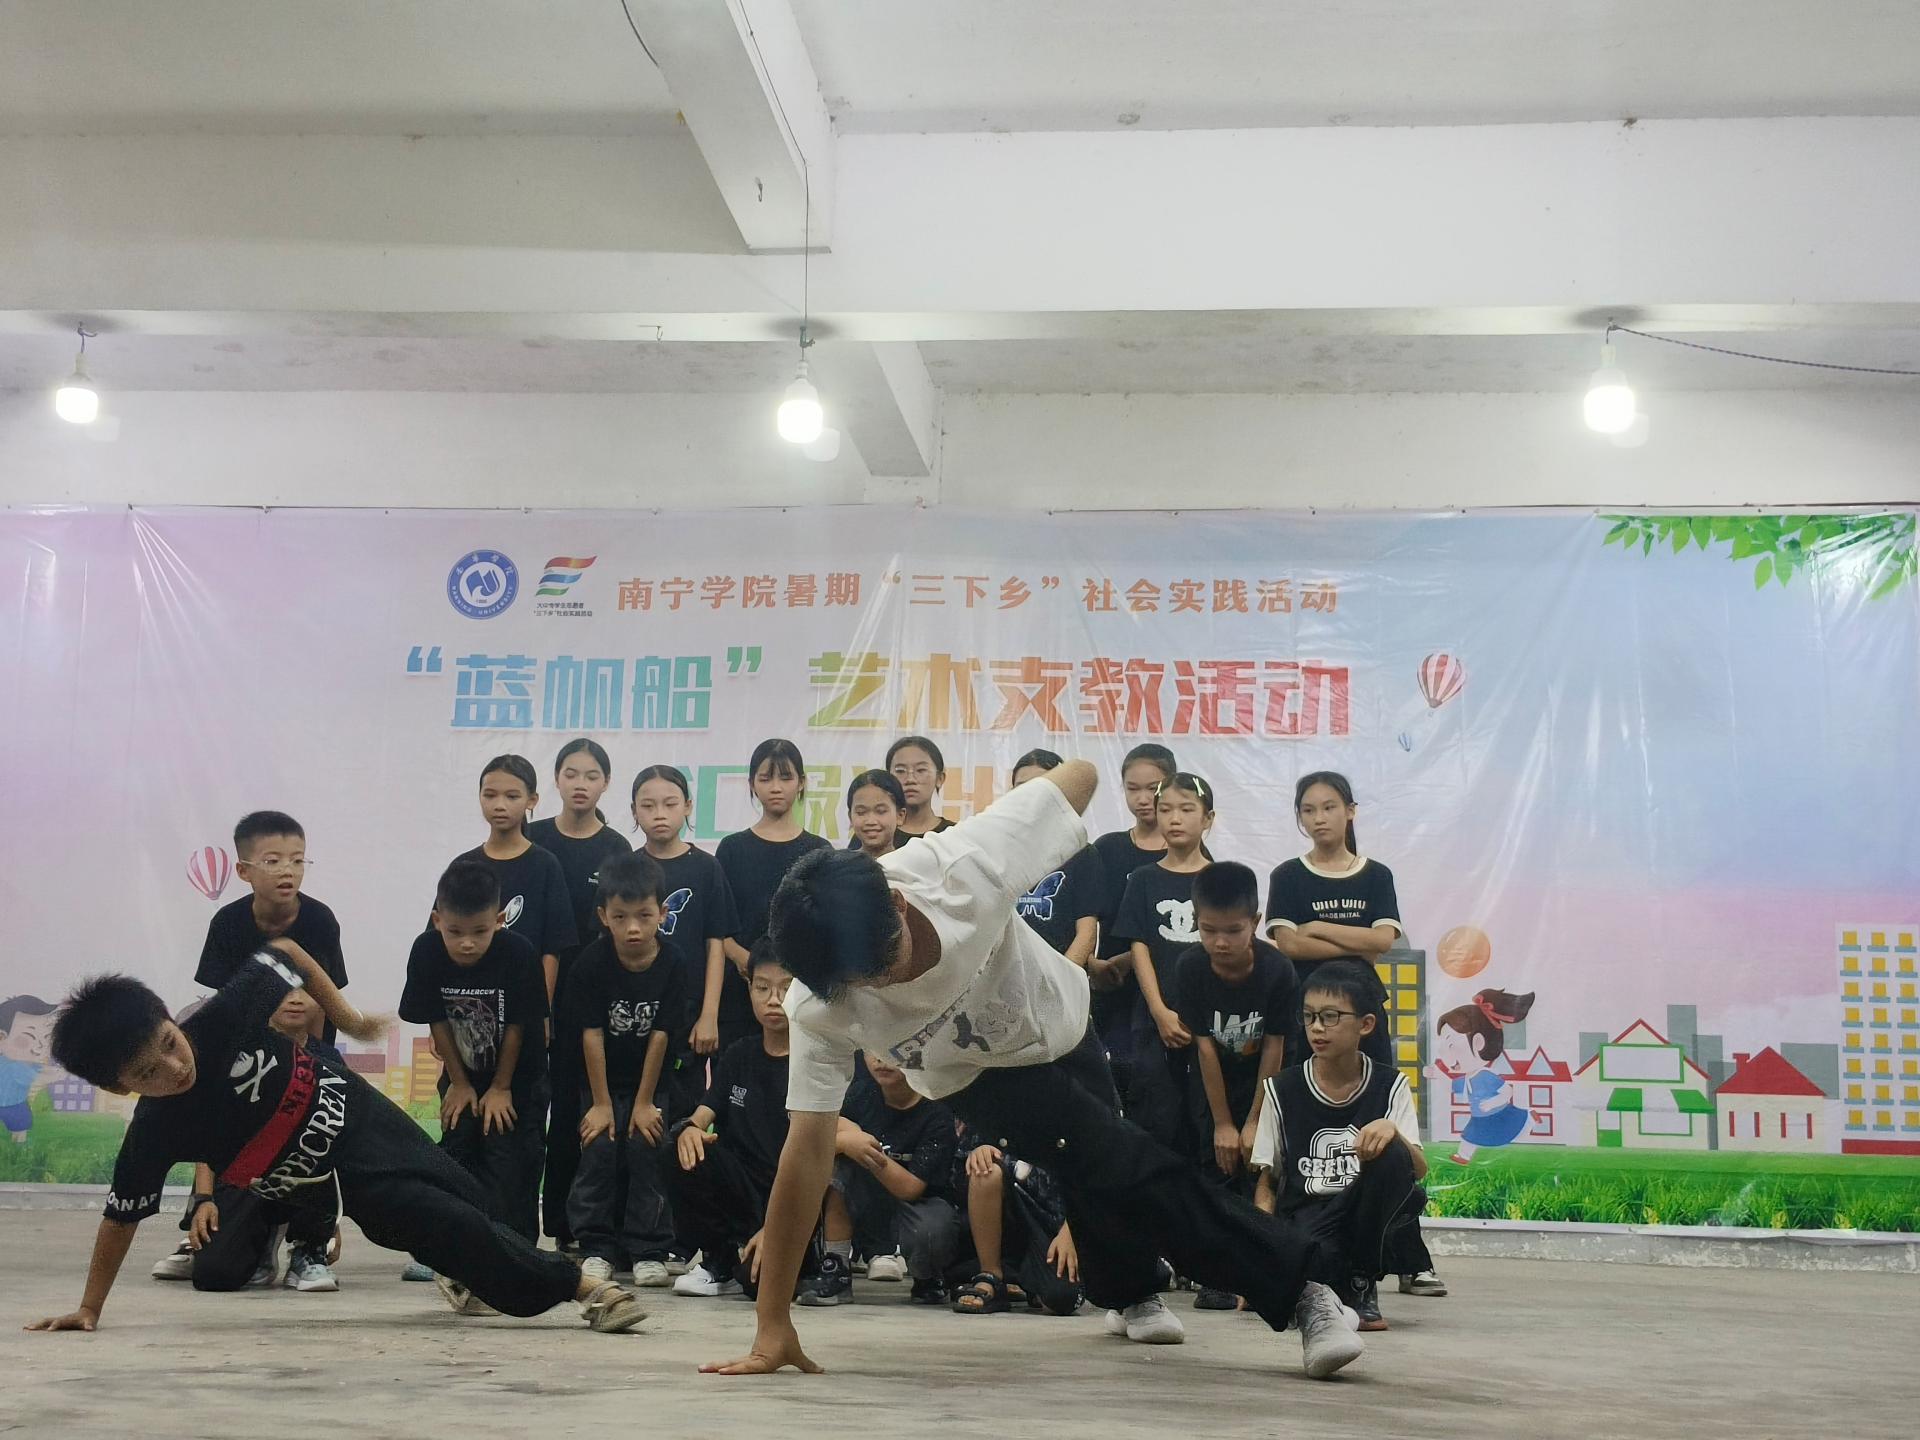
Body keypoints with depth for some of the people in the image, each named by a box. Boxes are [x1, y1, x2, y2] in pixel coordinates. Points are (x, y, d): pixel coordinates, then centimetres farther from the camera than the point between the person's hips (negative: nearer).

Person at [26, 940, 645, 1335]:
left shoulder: (222, 1019, -28)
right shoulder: (150, 1139, -23)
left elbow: (284, 952, -11)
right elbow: (120, 1218, -7)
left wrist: (345, 1016, -1)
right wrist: (88, 1309, -4)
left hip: (355, 1112, 1)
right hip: (343, 1181, -1)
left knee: (469, 1204, 15)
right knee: (451, 1229, -9)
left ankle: (467, 1278, 52)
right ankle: (576, 1285, 9)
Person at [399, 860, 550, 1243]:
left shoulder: (518, 954, -28)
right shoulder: (426, 953, -21)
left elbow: (516, 1025, -18)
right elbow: (437, 1022, -11)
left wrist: (501, 1087, -10)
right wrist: (459, 1083, -4)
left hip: (517, 1073, -3)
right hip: (462, 1072, 3)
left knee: (509, 1159, -7)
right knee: (456, 1151, 3)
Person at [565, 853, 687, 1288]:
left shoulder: (671, 965, -16)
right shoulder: (591, 963, -17)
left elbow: (660, 1036, -14)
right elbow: (592, 1034, -15)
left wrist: (645, 1103, -12)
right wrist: (601, 1103, -14)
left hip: (652, 1081, 0)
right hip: (602, 1081, 0)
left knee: (647, 1149, -11)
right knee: (599, 1150, -12)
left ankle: (648, 1251, -3)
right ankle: (597, 1248, 0)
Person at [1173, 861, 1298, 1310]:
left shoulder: (1278, 971, -25)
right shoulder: (1191, 968, -22)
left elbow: (1273, 1049, -18)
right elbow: (1205, 1046, -18)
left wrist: (1253, 1121, -15)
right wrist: (1222, 1123, -15)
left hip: (1261, 1079, -1)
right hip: (1212, 1079, 1)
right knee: (1217, 1159, -5)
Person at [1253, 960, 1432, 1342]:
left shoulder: (1390, 1086, 2)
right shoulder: (1283, 1089, 1)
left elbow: (1419, 1170, -8)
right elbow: (1267, 1182, 7)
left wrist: (1392, 1133, -30)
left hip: (1366, 1218, 2)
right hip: (1304, 1216, -1)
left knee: (1391, 1155, -31)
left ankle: (1362, 1284, -11)